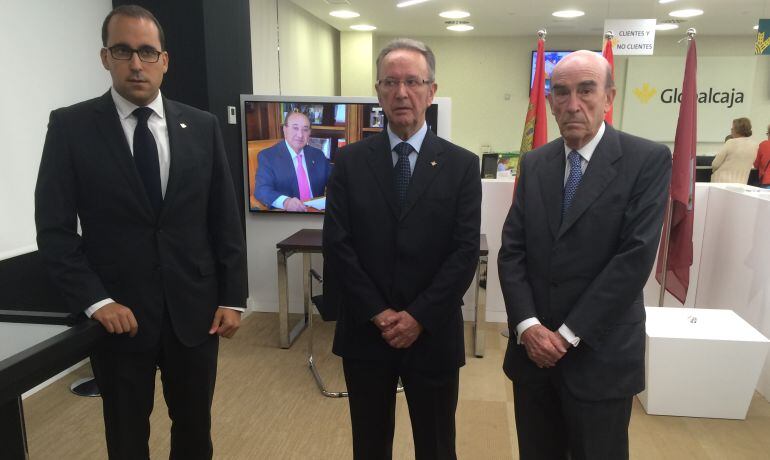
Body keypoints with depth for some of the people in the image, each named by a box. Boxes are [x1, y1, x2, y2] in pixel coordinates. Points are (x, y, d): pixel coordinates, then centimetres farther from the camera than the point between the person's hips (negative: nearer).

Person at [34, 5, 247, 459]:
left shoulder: (203, 126, 2)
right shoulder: (71, 126, -4)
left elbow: (226, 219, 2)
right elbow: (54, 228, -4)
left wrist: (233, 298, 0)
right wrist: (95, 301, -13)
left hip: (195, 310, 2)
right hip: (118, 315, -1)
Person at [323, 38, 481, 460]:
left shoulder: (461, 165, -3)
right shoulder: (350, 161, -1)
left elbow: (465, 252, -8)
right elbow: (337, 246, -6)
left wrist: (417, 317, -13)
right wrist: (379, 314, -12)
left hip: (433, 334, 0)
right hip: (364, 333, 1)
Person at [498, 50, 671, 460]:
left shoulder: (648, 160, -7)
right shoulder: (534, 164, 5)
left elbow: (636, 256, -15)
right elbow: (511, 251, 1)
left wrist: (569, 334, -15)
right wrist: (528, 326, -11)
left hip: (600, 356, -3)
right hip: (532, 349, 4)